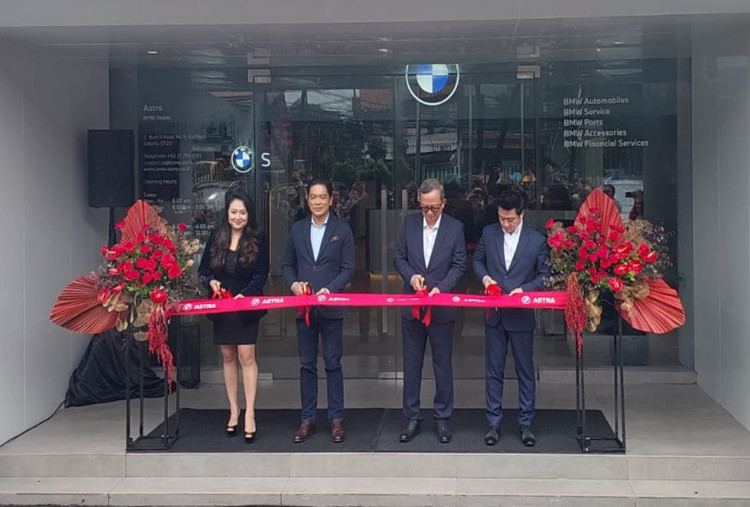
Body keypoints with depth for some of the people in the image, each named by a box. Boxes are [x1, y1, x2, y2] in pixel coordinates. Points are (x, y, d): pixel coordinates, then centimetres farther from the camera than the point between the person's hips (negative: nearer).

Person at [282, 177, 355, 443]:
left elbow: (348, 268, -3)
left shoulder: (342, 229, 0)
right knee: (307, 365, 8)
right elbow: (287, 265, 12)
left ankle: (336, 419, 12)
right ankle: (307, 419, 16)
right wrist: (293, 284, -8)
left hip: (331, 307, -3)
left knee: (333, 364, 3)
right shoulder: (297, 229, 9)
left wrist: (329, 290, -17)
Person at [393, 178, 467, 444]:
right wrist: (411, 275, -13)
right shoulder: (409, 223, 2)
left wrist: (441, 287, -17)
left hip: (442, 307, -2)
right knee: (411, 364, 9)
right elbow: (399, 258, 6)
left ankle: (443, 418, 19)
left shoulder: (455, 228, -4)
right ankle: (412, 418, 19)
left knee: (443, 365, 7)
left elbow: (459, 265, -3)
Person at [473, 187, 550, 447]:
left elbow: (544, 275, -1)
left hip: (521, 315, -2)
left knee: (525, 371, 7)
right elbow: (477, 260, 13)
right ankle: (494, 423, 18)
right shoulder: (489, 233, 1)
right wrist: (484, 277, -7)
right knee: (494, 370, 8)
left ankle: (525, 423, 18)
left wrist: (523, 289, -15)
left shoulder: (537, 240, -6)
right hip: (494, 315, 2)